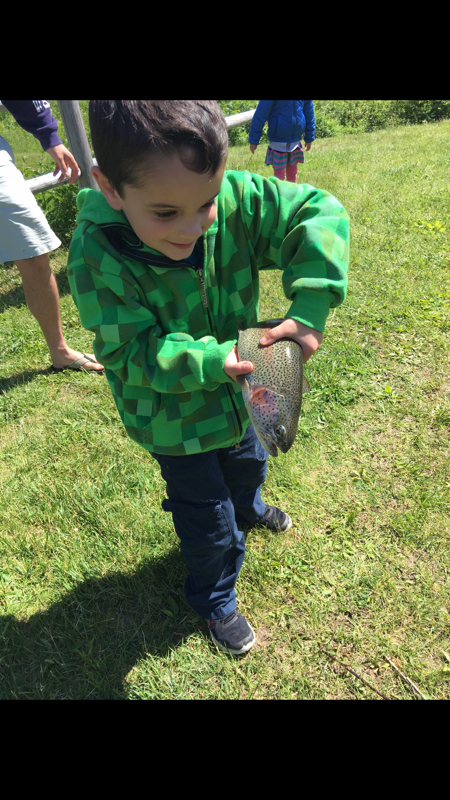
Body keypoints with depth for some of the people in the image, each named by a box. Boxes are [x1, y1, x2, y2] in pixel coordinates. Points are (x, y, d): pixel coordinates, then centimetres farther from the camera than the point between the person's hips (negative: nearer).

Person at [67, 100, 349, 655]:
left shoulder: (234, 200, -23)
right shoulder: (96, 256, -30)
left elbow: (320, 214, -20)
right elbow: (132, 353, -28)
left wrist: (310, 309, -32)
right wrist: (211, 361, -40)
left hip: (235, 391, 5)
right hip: (172, 417, -4)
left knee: (247, 463, 33)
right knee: (208, 517, 12)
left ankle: (248, 508, 71)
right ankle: (213, 600, 44)